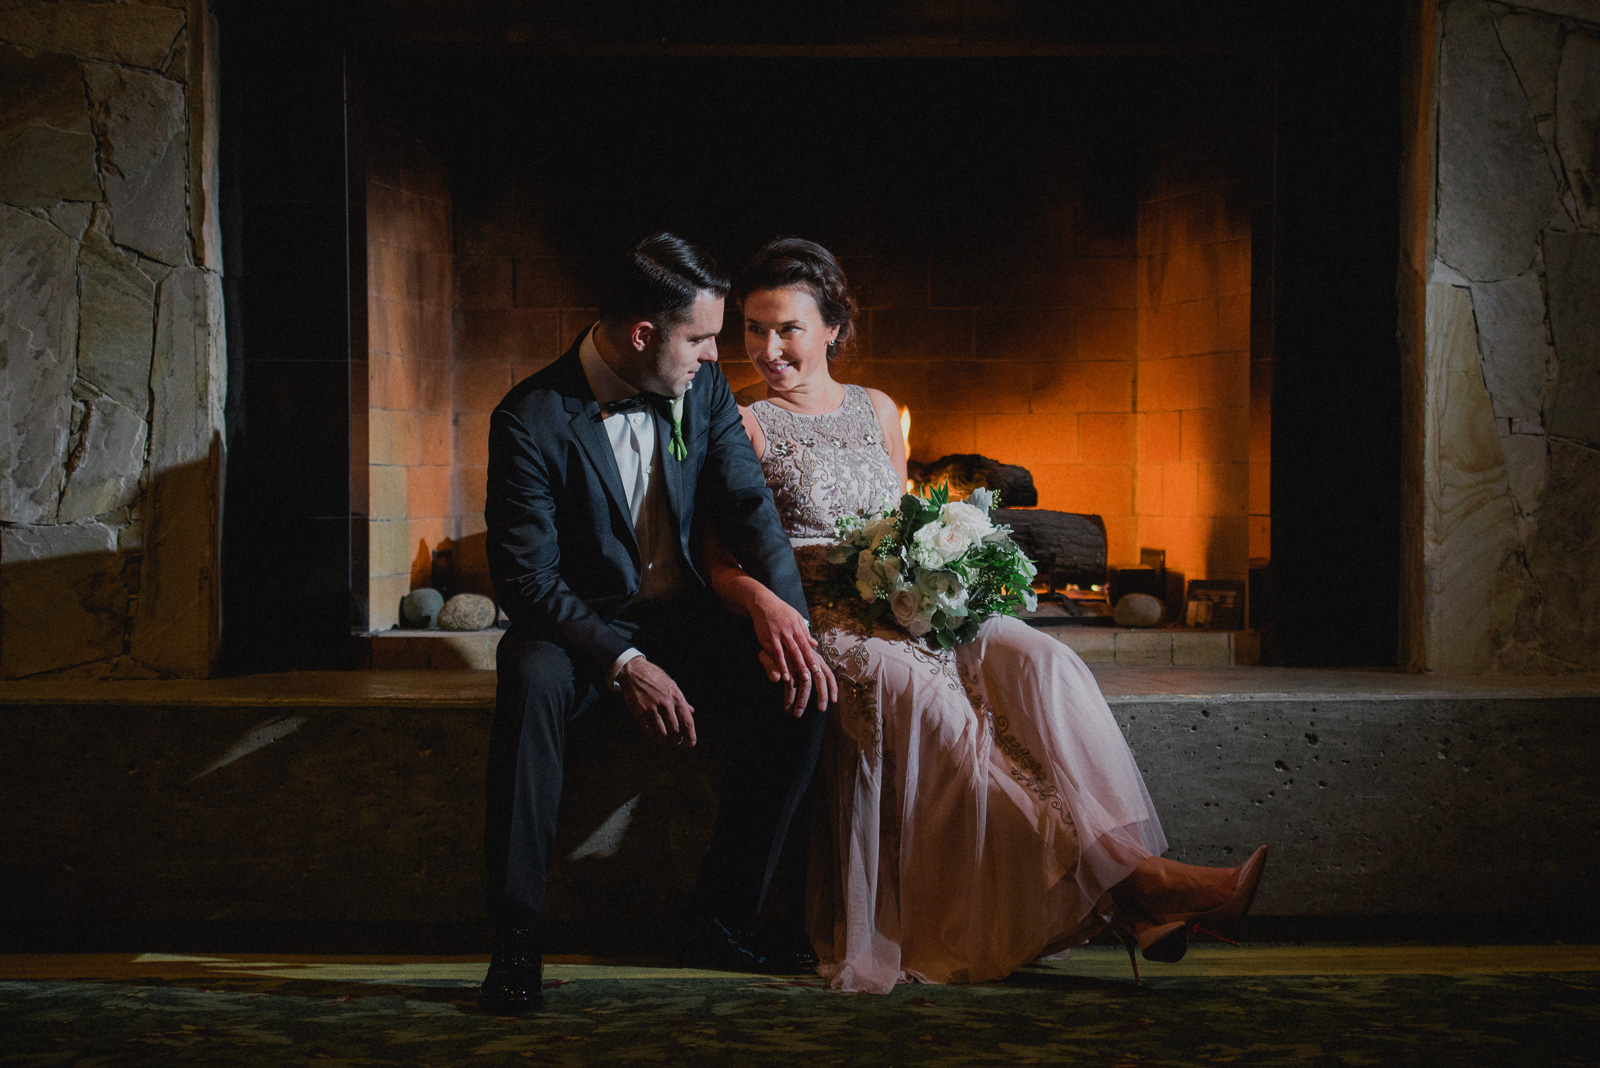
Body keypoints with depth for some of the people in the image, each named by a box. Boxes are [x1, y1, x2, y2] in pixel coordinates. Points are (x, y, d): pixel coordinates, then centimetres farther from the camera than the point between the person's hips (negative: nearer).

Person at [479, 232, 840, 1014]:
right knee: (530, 680, -38)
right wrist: (624, 664, -29)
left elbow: (748, 508, -3)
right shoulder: (531, 420, -15)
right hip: (581, 627, -4)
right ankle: (515, 940, -30)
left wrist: (781, 610, -23)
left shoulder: (704, 390, 0)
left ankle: (723, 919, -8)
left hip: (682, 619, 4)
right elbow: (525, 577, -18)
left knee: (796, 690, -22)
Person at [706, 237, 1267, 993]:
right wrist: (764, 605, -21)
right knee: (926, 694, -35)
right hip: (822, 624, -5)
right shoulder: (747, 428, 6)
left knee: (1037, 661, -26)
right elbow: (724, 565, 0)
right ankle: (1123, 878, -40)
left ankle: (1133, 874, -39)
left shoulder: (877, 412, 20)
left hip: (908, 610, 5)